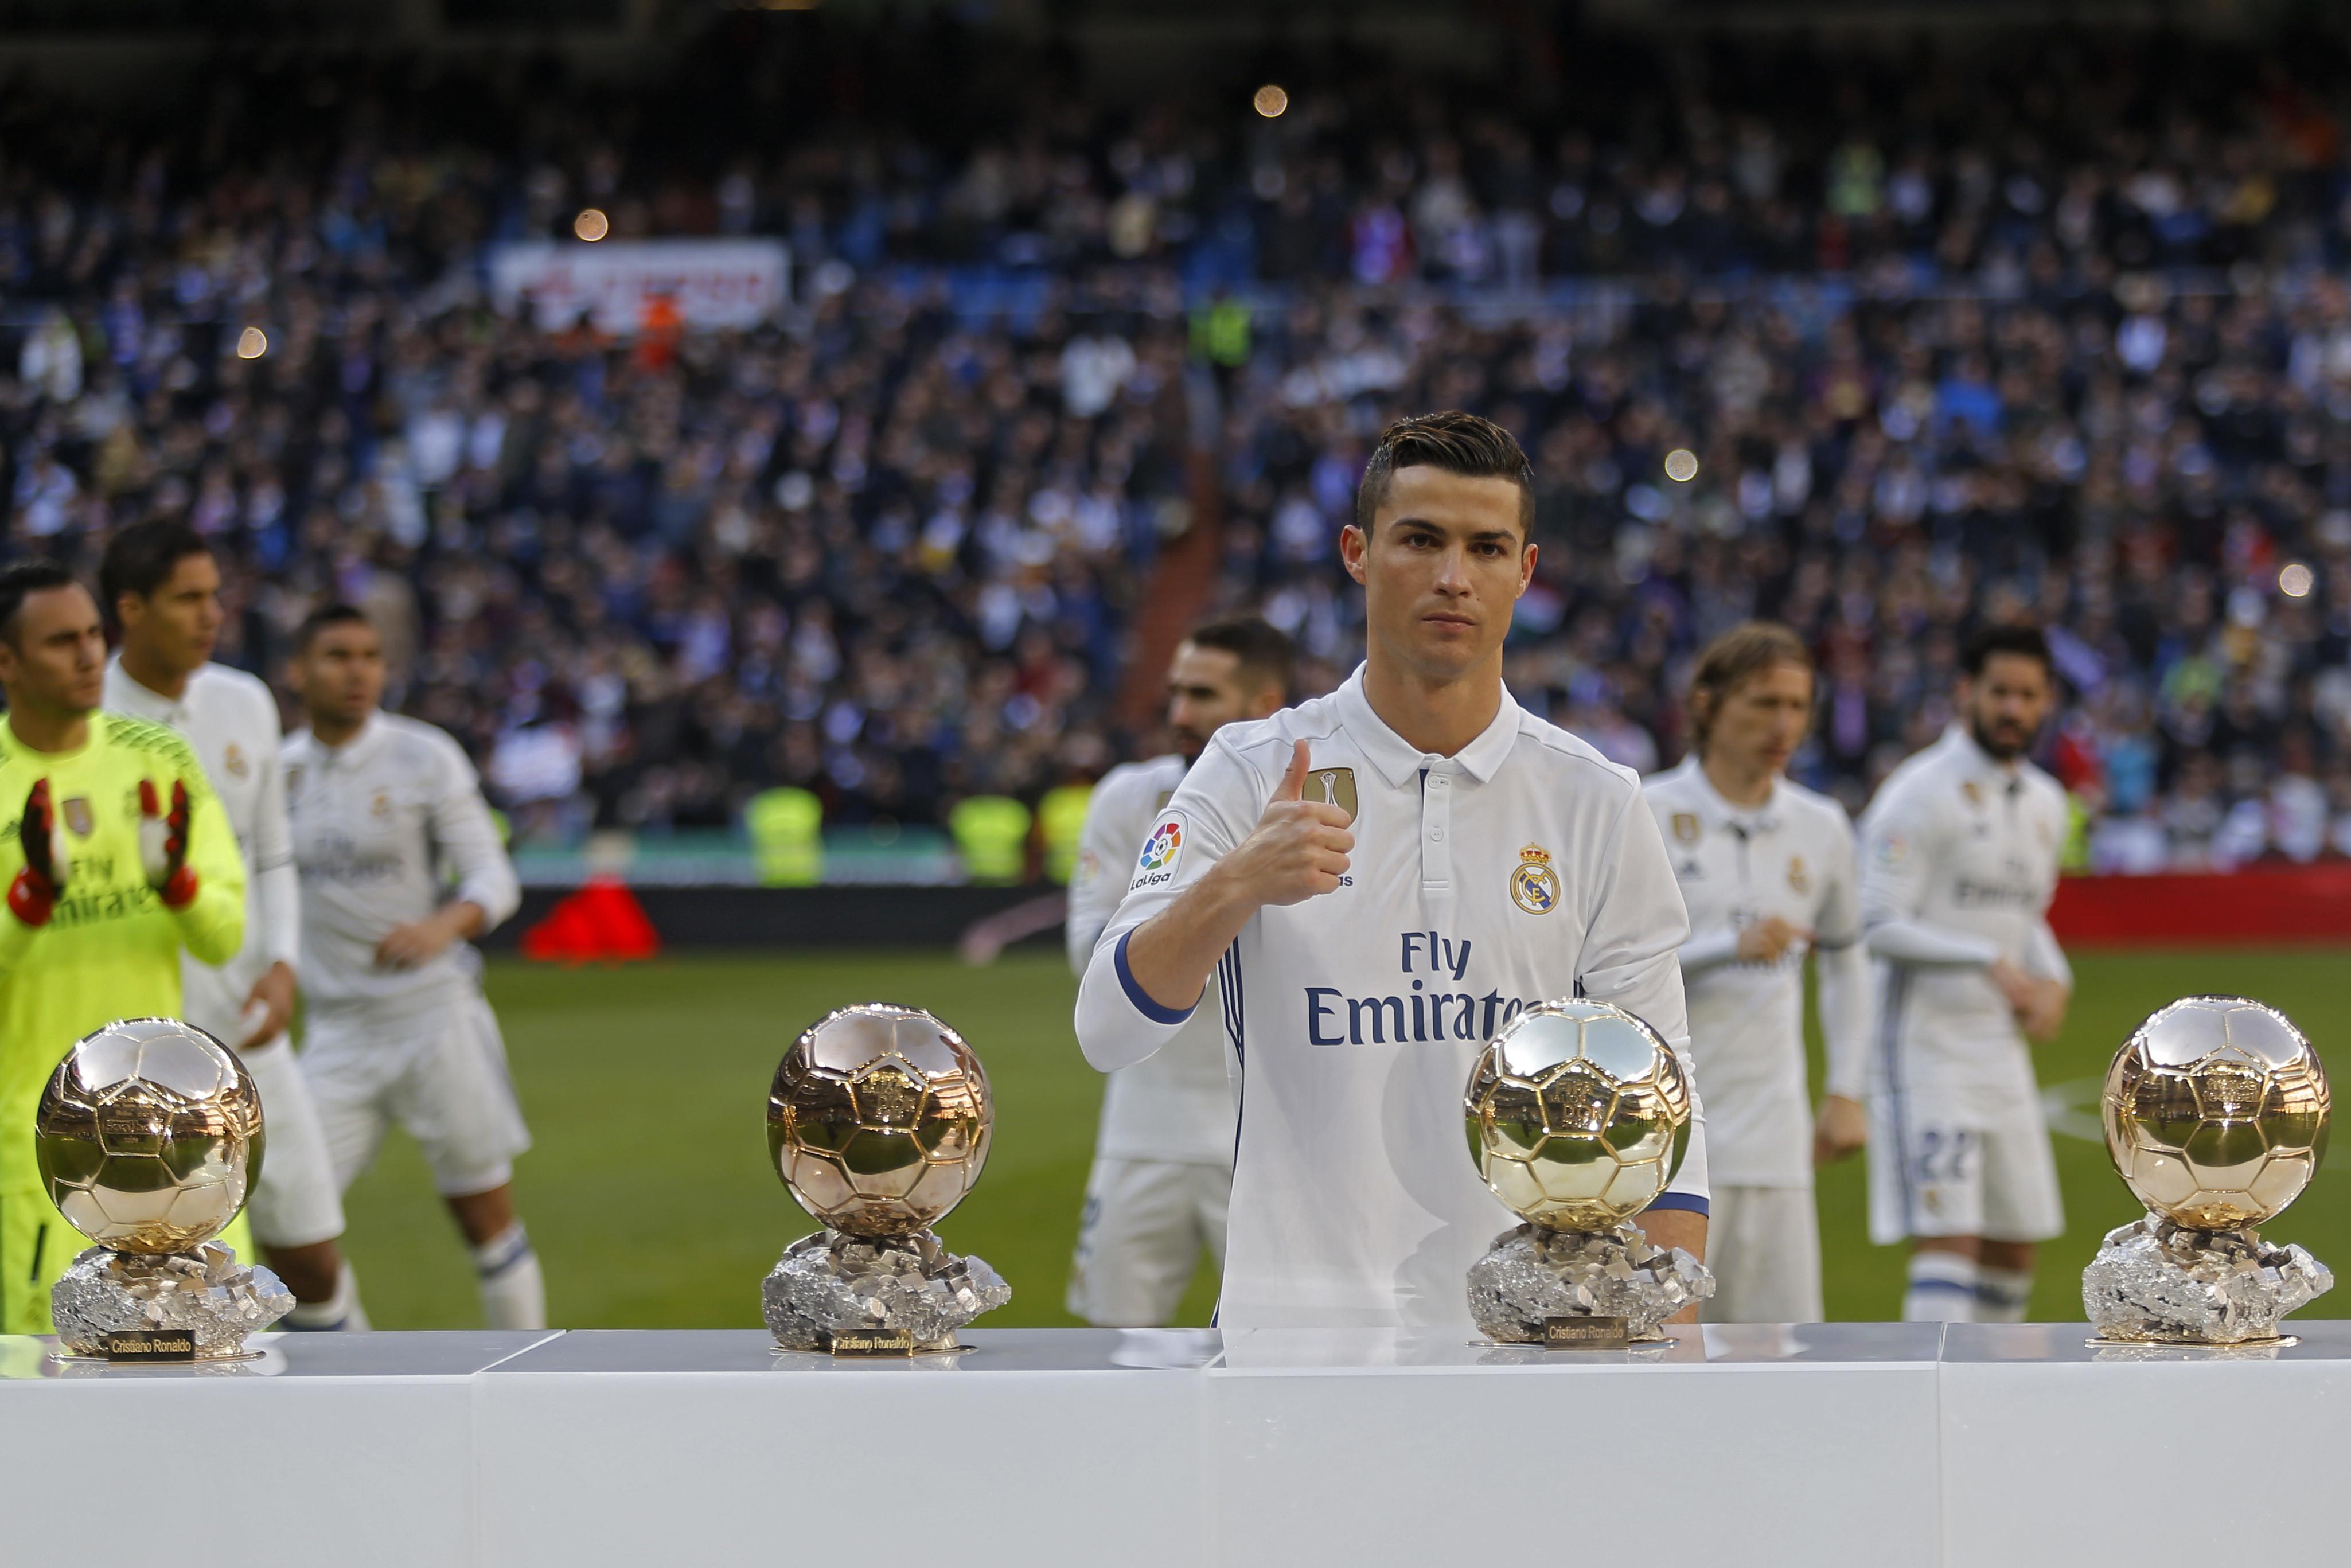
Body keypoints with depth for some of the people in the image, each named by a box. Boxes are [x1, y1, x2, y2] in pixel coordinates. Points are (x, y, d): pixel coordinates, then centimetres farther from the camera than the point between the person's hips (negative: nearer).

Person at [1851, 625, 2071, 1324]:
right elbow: (1877, 927, -17)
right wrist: (1990, 962, -25)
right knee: (1949, 1240, -16)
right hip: (1925, 1049, -8)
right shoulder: (1920, 793, -12)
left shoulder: (2044, 804, 13)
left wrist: (2051, 979, 4)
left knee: (2015, 1244, 10)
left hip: (2001, 1047, 8)